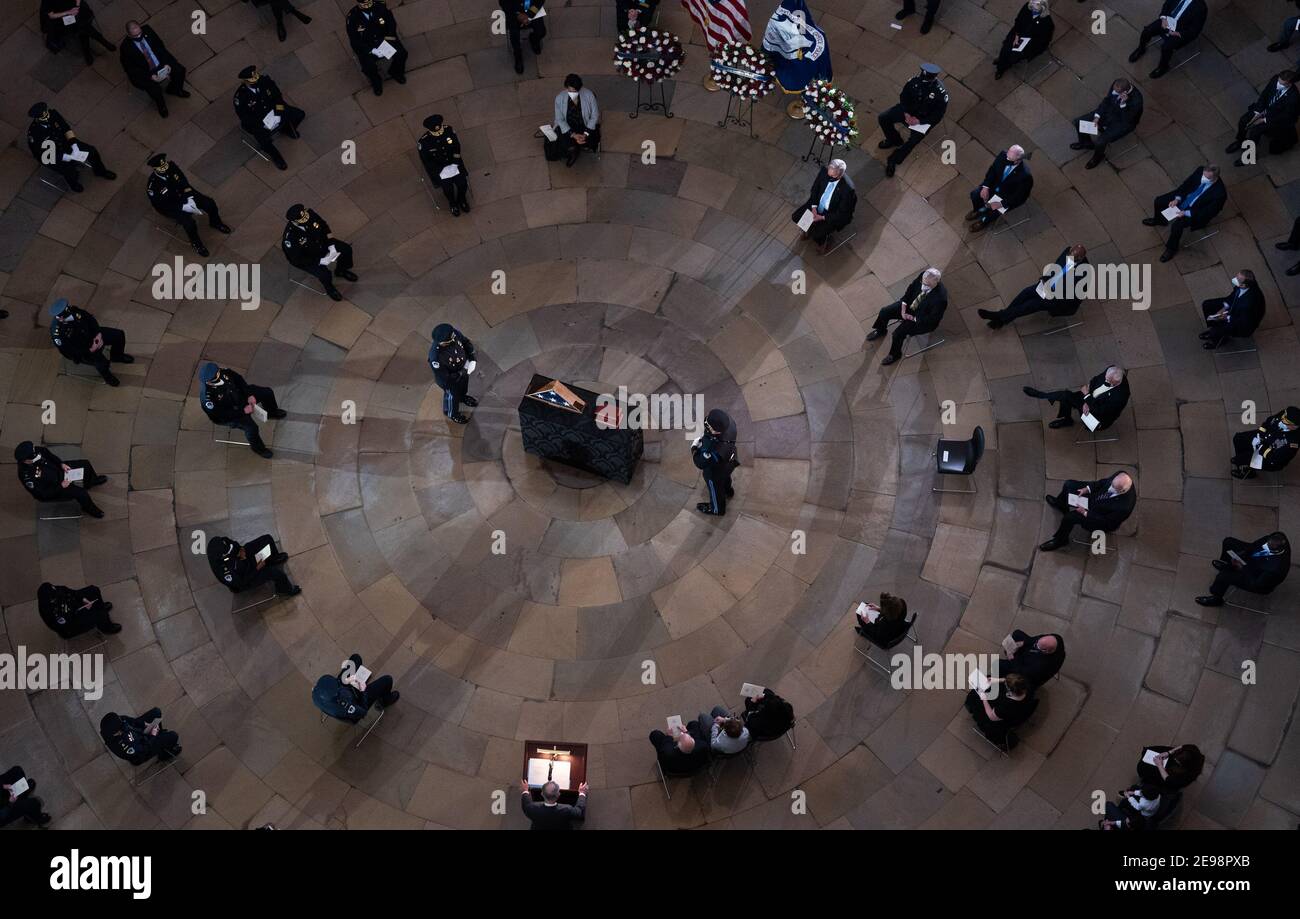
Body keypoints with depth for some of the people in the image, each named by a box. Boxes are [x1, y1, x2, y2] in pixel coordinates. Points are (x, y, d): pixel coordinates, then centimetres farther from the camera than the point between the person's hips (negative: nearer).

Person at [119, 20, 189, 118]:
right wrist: (150, 76, -25)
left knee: (180, 70, -10)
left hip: (160, 63, 5)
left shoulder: (147, 30, -12)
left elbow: (160, 46, 0)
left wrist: (166, 63, -12)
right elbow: (131, 69, -17)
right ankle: (161, 105, 10)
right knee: (155, 89, -27)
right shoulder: (126, 47, -23)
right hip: (143, 72, -5)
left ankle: (175, 89, 22)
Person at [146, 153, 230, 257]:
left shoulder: (171, 166, -17)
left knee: (210, 203, -6)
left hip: (180, 194, 6)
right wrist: (183, 206, -26)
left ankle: (215, 223, 23)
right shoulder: (153, 184, -30)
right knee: (189, 222, -27)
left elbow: (183, 182, -2)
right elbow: (162, 205, -23)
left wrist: (189, 197, -14)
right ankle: (196, 243, 1)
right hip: (168, 206, -5)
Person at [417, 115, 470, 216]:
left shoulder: (449, 130, -19)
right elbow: (426, 162, -14)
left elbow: (457, 147, -1)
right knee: (448, 187, -8)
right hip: (437, 167, -3)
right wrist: (442, 169, -14)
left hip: (452, 162, 3)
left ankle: (461, 199, 34)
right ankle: (453, 204, 31)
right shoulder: (423, 142, -27)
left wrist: (455, 161, -6)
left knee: (462, 182, -4)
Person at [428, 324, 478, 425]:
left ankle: (462, 396, 72)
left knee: (464, 385, 36)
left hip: (463, 368, 5)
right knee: (453, 395, 26)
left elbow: (467, 342, -9)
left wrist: (472, 358, -21)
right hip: (450, 380, -5)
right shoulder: (436, 357, -46)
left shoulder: (454, 333, -31)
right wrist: (463, 372, -31)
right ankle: (452, 413, 60)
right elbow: (444, 379, -34)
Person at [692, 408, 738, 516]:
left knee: (715, 488, 28)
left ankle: (717, 509, 59)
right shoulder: (729, 422, -34)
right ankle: (728, 491, 72)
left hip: (715, 472, -5)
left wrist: (694, 448, -14)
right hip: (729, 461, 6)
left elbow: (701, 464, -29)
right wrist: (704, 437, -12)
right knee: (725, 477, 39)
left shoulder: (713, 450, -50)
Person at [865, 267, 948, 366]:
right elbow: (910, 289, -4)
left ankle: (895, 354, 14)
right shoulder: (923, 276, -23)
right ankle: (880, 331, 37)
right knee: (884, 312, 3)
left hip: (923, 320, -6)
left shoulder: (940, 298, -39)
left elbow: (932, 319, -27)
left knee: (899, 332, -18)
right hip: (910, 305, 6)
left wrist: (913, 318, -20)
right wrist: (903, 308, -11)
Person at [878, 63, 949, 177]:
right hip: (909, 110, 4)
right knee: (883, 118, -7)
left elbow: (938, 116, -19)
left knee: (914, 139, -26)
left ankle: (893, 160, -2)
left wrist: (919, 121, -25)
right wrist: (906, 113, -14)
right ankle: (894, 140, 20)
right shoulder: (915, 80, -19)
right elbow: (903, 96, -2)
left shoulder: (941, 92, -28)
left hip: (925, 118, -4)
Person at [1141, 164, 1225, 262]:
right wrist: (1177, 199, -15)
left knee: (1177, 225, -27)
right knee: (1158, 201, 2)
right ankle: (1158, 220, 38)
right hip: (1183, 199, 6)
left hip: (1195, 211, -6)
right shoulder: (1200, 170, -17)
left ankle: (1171, 248, 2)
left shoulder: (1220, 193, -31)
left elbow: (1207, 213, -25)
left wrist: (1186, 213, -30)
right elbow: (1186, 184, -3)